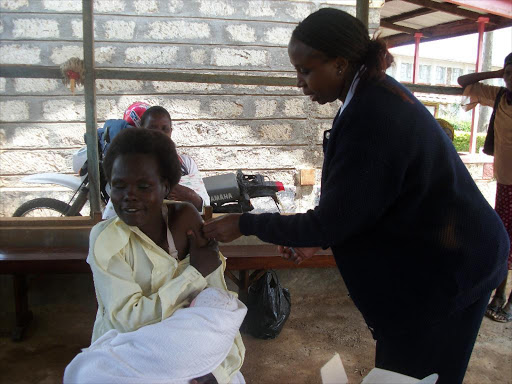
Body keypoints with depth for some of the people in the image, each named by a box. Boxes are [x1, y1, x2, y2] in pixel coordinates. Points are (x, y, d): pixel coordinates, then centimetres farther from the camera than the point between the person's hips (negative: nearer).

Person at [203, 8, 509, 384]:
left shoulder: (371, 120, -29)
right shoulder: (380, 92, 0)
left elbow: (331, 222, -23)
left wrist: (245, 224, -13)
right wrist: (316, 239, 6)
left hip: (445, 272, -9)